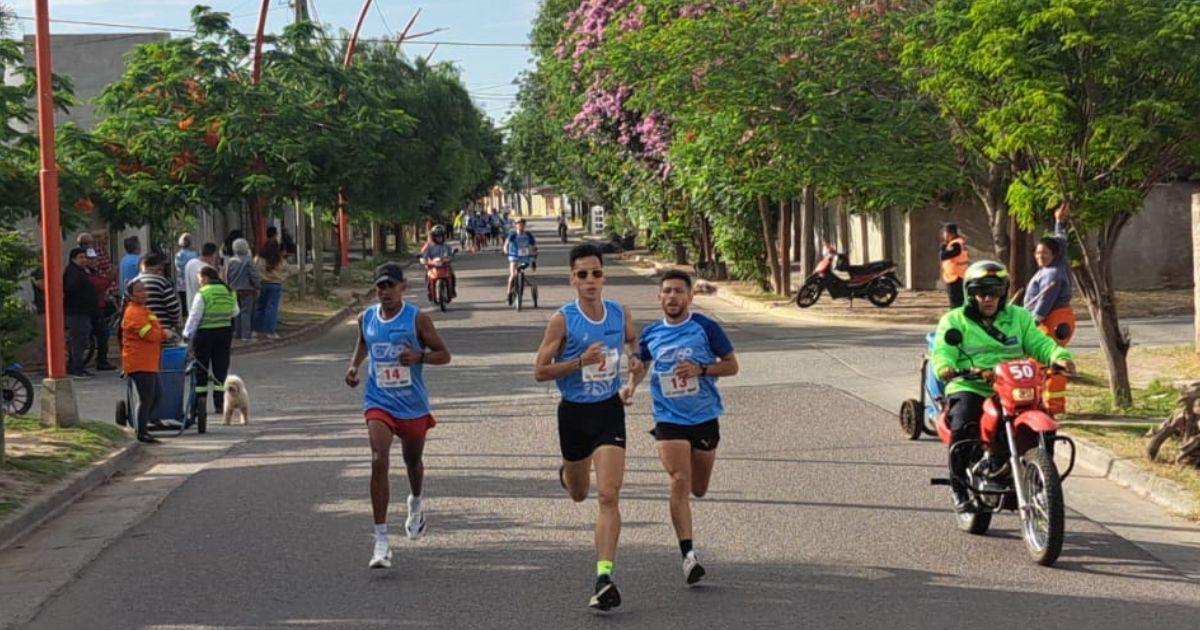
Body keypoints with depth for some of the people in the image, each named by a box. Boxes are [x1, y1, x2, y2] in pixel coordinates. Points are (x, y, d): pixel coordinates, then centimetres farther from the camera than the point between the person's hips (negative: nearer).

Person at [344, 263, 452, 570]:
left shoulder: (417, 319, -10)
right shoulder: (366, 318, 1)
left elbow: (444, 355, -5)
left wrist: (419, 356, -24)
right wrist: (354, 365, 4)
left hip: (413, 404, -1)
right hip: (378, 403, 1)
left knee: (413, 461, 19)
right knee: (379, 461, -19)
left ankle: (416, 503, 56)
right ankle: (381, 541, -19)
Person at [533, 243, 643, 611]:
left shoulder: (620, 313, -2)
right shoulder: (562, 320, -12)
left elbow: (632, 339, 22)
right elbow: (540, 371, -11)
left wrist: (636, 357, -1)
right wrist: (581, 361, -24)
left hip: (609, 410, 1)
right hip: (574, 413, -1)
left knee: (608, 496, -14)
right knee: (578, 494, 19)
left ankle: (604, 577, -14)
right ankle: (566, 472, 58)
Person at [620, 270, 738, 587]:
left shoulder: (706, 328, -5)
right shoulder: (651, 334, 3)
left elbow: (732, 365, 0)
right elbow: (642, 363, 21)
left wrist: (700, 369, -17)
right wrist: (631, 386, 2)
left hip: (705, 417, 0)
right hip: (669, 419, 0)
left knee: (698, 489, 11)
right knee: (679, 482, -18)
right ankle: (688, 554, -19)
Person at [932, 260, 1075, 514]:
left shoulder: (1019, 317, 19)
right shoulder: (954, 321, 9)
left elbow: (1039, 343, 8)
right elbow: (943, 351, -5)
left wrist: (1059, 356, -13)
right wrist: (945, 366, -29)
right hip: (969, 388, -2)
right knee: (962, 428, -30)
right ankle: (959, 488, -13)